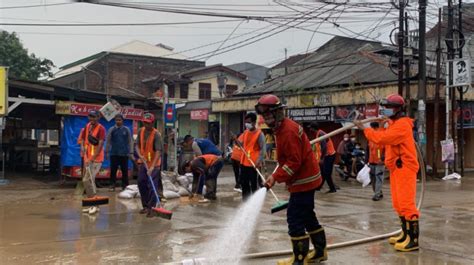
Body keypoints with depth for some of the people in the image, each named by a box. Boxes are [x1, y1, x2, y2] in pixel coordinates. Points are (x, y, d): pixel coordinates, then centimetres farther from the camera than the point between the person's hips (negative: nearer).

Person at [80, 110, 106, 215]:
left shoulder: (101, 128, -11)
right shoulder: (87, 126, 11)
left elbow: (100, 145, -18)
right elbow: (83, 138, 19)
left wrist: (92, 158, -23)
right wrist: (82, 146, -4)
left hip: (96, 159, -8)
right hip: (87, 158, 8)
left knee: (87, 180, -15)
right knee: (86, 180, 11)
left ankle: (95, 205, -7)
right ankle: (91, 204, 22)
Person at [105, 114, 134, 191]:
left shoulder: (126, 130, 4)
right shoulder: (111, 129, 2)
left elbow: (130, 141, 6)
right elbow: (108, 141, 5)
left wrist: (131, 153, 3)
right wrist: (107, 152, 2)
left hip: (124, 154, 0)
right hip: (114, 153, 0)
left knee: (125, 170, 4)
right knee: (113, 170, 2)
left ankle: (125, 186, 12)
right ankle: (112, 186, 10)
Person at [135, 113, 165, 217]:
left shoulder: (156, 134, -18)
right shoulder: (141, 131, 1)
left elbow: (158, 151, -25)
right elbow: (137, 145, 7)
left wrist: (152, 166, -33)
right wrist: (140, 155, -14)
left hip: (153, 164, -6)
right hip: (143, 162, 7)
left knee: (152, 185, -10)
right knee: (141, 183, 11)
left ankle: (151, 208, -5)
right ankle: (145, 206, 25)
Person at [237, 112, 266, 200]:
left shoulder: (259, 134, -10)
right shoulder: (245, 132, 10)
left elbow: (262, 149, -13)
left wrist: (259, 161, -24)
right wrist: (236, 141, -1)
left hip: (254, 164, -7)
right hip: (244, 162, 7)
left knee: (254, 184, 1)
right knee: (243, 182, 14)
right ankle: (246, 200, 28)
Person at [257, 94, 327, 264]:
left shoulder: (288, 131, -21)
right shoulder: (281, 128, 12)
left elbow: (294, 162, -25)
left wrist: (276, 177, -21)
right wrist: (276, 175, 10)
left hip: (303, 180, -11)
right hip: (305, 178, 11)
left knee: (295, 218, -7)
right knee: (307, 216, 18)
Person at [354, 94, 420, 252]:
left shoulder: (402, 124, -16)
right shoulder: (395, 124, 19)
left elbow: (381, 138, -23)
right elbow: (385, 140, 16)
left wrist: (364, 129, -14)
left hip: (404, 168, -11)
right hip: (396, 168, 11)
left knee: (406, 204, -12)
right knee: (399, 204, 14)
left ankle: (413, 239, -10)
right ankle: (406, 234, 23)